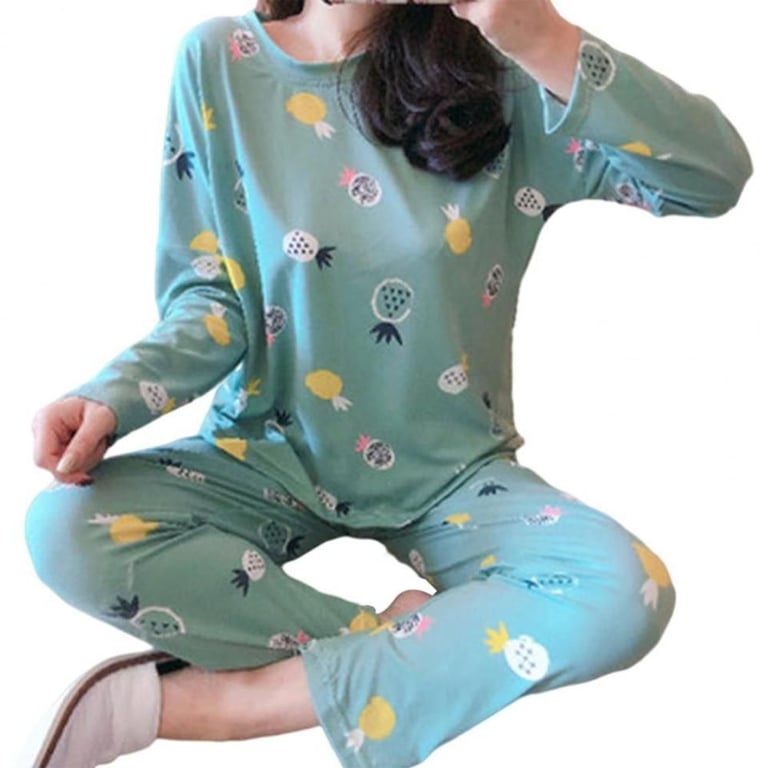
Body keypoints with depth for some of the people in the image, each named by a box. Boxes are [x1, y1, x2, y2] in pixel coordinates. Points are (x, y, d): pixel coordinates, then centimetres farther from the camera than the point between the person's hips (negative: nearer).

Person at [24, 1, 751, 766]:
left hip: (449, 471, 0)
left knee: (626, 594, -28)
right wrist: (110, 396, -22)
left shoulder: (496, 68, -6)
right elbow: (211, 298, -2)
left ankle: (191, 703, -22)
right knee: (65, 529, -25)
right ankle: (417, 646, -15)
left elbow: (716, 176, -16)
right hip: (273, 450, 1)